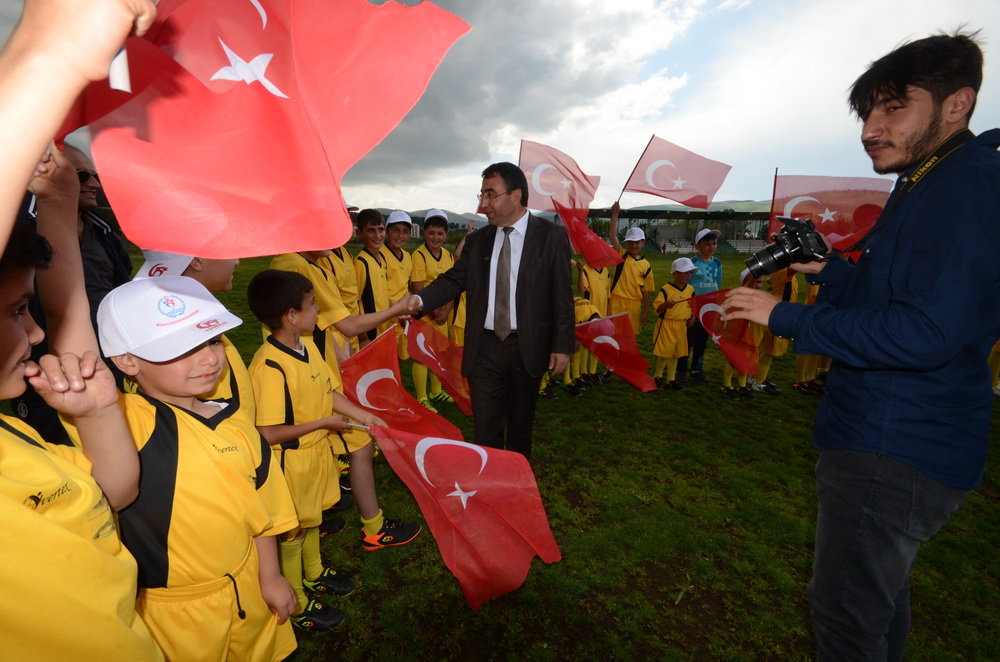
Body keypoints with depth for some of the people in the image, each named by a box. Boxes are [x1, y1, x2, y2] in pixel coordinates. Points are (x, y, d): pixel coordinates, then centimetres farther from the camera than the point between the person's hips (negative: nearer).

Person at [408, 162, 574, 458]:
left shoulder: (551, 236, -4)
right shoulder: (477, 240, 7)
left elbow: (562, 295, -6)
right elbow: (454, 279, 4)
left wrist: (562, 345, -8)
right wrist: (420, 299, -15)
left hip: (527, 347, -2)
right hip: (484, 346, 2)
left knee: (521, 422, 16)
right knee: (486, 425, 8)